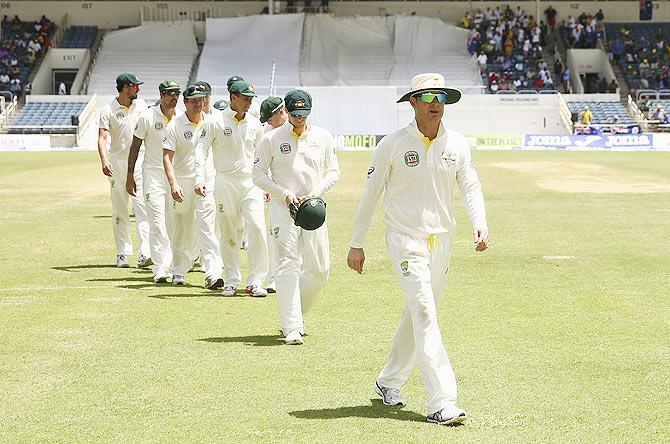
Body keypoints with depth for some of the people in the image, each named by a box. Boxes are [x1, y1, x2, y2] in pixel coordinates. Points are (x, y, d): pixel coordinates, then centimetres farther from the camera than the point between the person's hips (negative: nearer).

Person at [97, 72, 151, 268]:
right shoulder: (108, 110, -7)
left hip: (139, 160, 2)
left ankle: (145, 253, -17)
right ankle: (122, 254, 10)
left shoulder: (141, 105, 5)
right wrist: (104, 160, -33)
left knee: (142, 206, -10)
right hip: (117, 162, -2)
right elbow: (102, 137, -17)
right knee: (119, 209, 4)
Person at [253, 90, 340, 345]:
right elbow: (259, 174, 2)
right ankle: (292, 328, -13)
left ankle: (296, 313, 26)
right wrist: (284, 194, -11)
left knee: (319, 269, 3)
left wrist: (314, 194, -6)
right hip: (283, 208, -3)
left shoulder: (323, 137, 7)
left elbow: (333, 172, 10)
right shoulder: (272, 139, 0)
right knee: (288, 266, -11)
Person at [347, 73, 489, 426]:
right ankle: (441, 402, -19)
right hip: (406, 240, -5)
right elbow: (370, 195, -2)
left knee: (417, 314, 14)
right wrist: (356, 245, 0)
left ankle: (389, 381, 34)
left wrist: (479, 224, -16)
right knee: (424, 314, -14)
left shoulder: (457, 144, 4)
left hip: (442, 241, 5)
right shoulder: (392, 145, -8)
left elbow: (470, 186, 4)